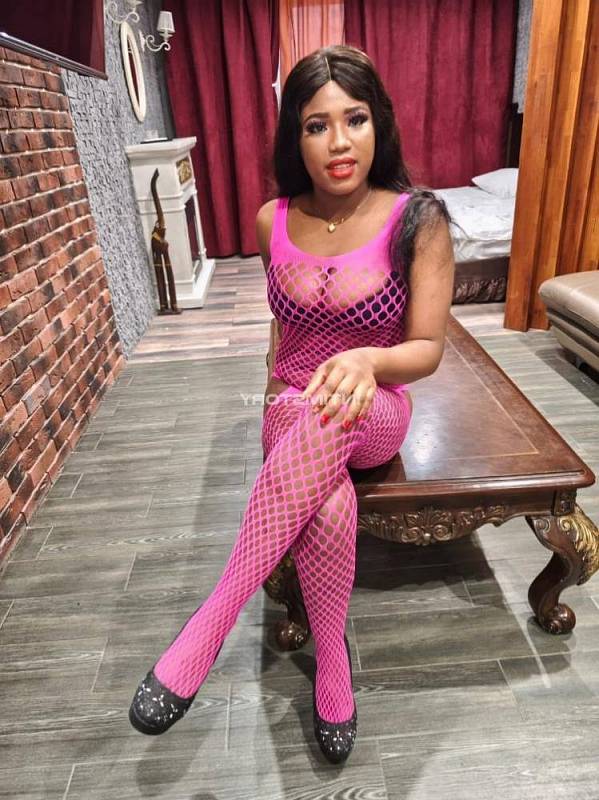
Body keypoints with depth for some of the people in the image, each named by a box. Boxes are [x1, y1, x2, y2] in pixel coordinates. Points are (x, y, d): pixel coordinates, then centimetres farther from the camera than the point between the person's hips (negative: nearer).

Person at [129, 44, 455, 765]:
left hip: (374, 412, -1)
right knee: (328, 504, -33)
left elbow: (427, 350, -11)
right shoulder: (273, 221, -2)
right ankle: (332, 656, -7)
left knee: (325, 425, -39)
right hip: (292, 407, 2)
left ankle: (212, 620, -25)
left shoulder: (418, 220, -11)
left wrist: (367, 359, -31)